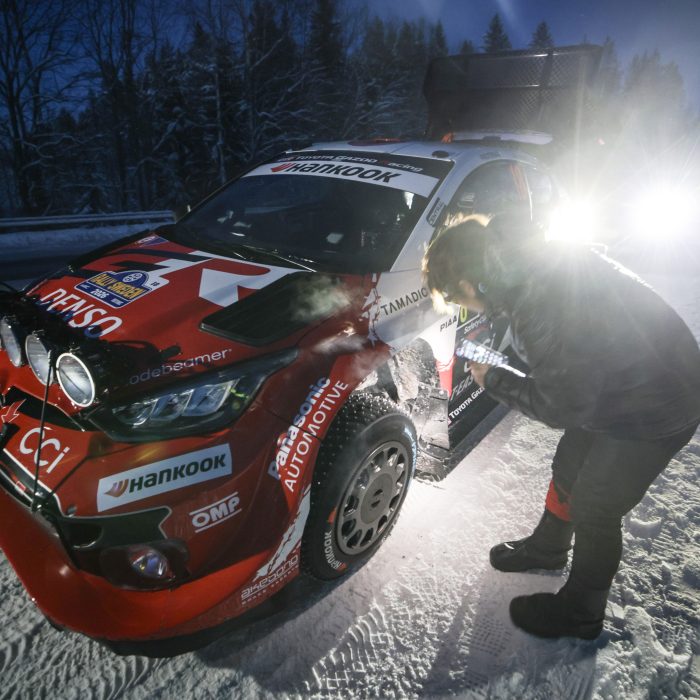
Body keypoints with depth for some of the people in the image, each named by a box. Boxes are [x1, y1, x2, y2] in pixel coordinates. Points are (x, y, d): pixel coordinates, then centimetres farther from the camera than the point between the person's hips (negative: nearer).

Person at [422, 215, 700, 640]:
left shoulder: (543, 312, -39)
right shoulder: (536, 257, -11)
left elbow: (562, 409, -24)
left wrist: (493, 381, -14)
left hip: (655, 413, -9)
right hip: (615, 380, 9)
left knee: (594, 511, 7)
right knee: (568, 471, 23)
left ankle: (580, 614, 33)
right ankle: (548, 549, 50)